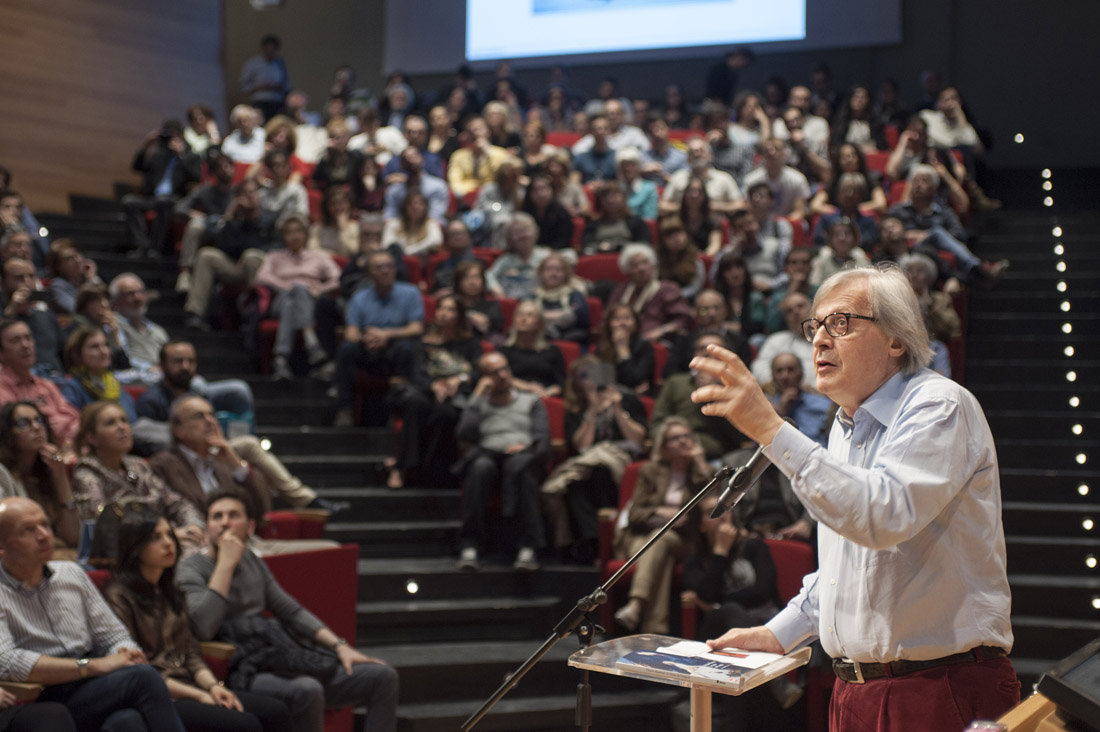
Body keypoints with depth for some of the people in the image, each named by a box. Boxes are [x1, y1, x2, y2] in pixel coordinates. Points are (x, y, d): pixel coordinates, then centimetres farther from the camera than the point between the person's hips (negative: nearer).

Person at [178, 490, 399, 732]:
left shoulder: (250, 559, 18)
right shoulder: (191, 570, -3)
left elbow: (291, 611, 22)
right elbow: (202, 628, -23)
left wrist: (339, 645, 10)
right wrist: (226, 562, -16)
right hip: (241, 673, -7)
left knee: (383, 676, -5)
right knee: (307, 691, -38)